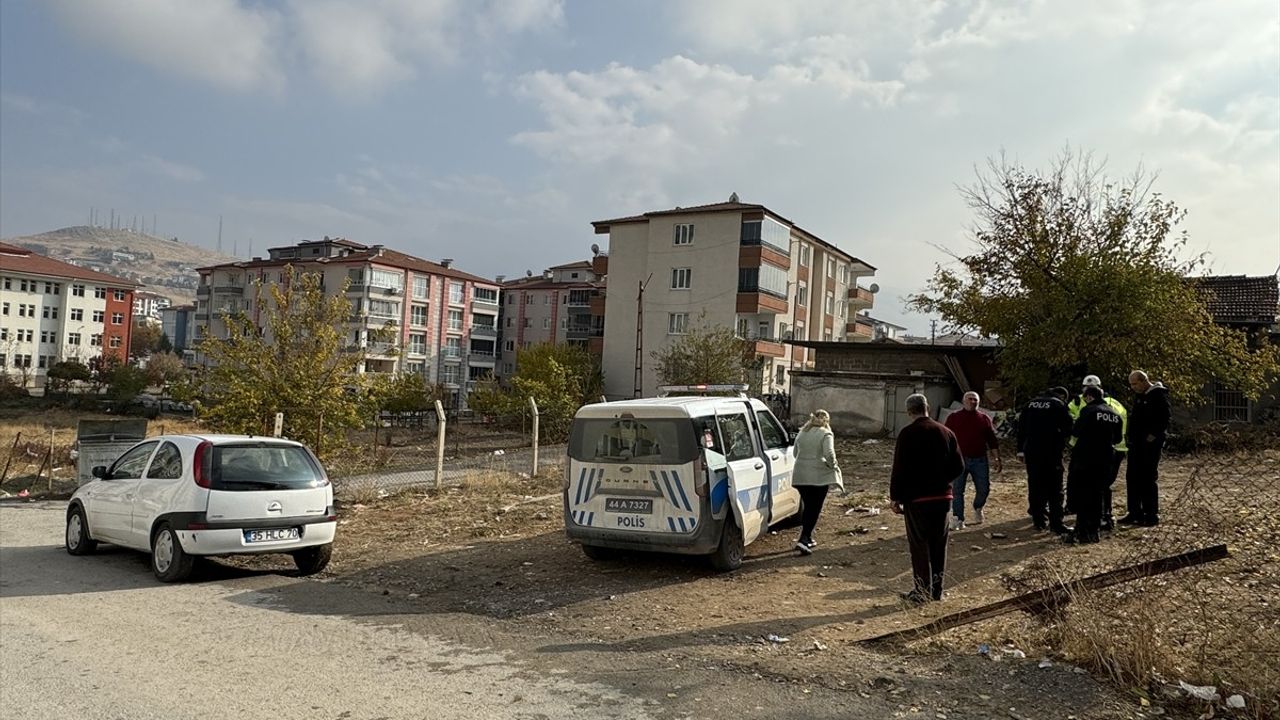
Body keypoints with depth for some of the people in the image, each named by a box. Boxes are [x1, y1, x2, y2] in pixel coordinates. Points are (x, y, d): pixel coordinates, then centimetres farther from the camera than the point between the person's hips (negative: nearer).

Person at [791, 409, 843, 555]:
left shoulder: (802, 433, 11)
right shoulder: (826, 434, -8)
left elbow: (796, 453, 17)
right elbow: (829, 454, -20)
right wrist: (833, 466, -4)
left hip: (800, 476, 6)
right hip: (819, 476, -5)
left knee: (808, 507, 18)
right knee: (814, 510, 1)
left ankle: (807, 538, 25)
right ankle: (803, 540, -9)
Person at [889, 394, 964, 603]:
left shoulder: (908, 434, -11)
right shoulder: (946, 432, 5)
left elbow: (899, 469, -13)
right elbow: (958, 466, 7)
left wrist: (895, 497, -7)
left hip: (916, 497, -5)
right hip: (942, 496, 5)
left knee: (919, 545, 1)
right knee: (938, 543, 14)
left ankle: (922, 591, 2)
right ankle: (936, 590, 20)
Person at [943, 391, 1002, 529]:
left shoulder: (984, 419, 8)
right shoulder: (954, 418, 3)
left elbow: (992, 440, 10)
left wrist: (998, 459, 6)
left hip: (980, 460, 2)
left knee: (984, 489, 5)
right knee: (957, 491, -3)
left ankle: (977, 509, 35)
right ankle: (958, 519, 5)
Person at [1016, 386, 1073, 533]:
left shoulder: (1030, 404, 11)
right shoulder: (1059, 405, -4)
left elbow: (1021, 428, 12)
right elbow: (1068, 429, -8)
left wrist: (1021, 450, 14)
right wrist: (1061, 438, 14)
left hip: (1031, 452, 5)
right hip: (1051, 452, -5)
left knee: (1035, 486, 10)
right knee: (1054, 488, 0)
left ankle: (1038, 520, 14)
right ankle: (1056, 523, -3)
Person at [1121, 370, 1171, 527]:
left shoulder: (1159, 395, -11)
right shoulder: (1139, 396, 15)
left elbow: (1164, 419, -17)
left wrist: (1153, 436, -18)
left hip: (1150, 444, -9)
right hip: (1136, 443, 9)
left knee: (1149, 478, -4)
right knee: (1132, 477, 9)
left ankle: (1152, 515, 4)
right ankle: (1135, 513, 16)